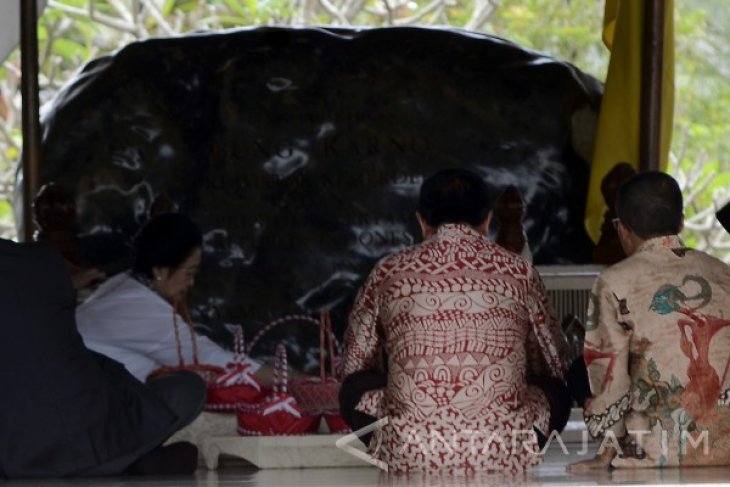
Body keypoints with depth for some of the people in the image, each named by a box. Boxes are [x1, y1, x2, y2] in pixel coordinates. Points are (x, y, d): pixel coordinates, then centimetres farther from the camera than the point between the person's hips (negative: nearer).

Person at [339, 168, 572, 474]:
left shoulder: (388, 273, 7)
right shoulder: (518, 272, 7)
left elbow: (353, 366, 19)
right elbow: (554, 365, 21)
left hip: (408, 458, 0)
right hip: (502, 460, 0)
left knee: (356, 390, 26)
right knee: (556, 392, 26)